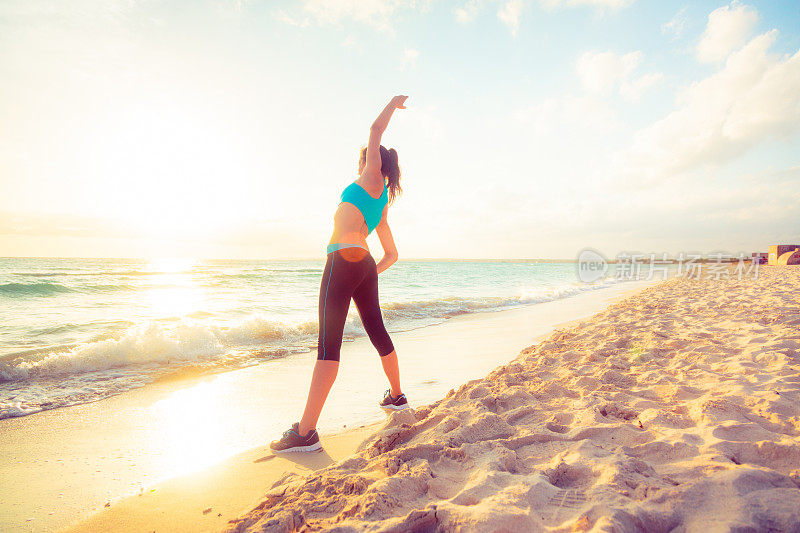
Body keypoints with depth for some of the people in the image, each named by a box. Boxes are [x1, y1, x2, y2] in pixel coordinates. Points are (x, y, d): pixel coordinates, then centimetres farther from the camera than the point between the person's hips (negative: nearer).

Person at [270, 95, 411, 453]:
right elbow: (392, 254, 30)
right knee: (377, 332, 20)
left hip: (346, 259, -9)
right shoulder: (381, 206, 28)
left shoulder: (373, 181, 7)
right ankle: (396, 396, 37)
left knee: (328, 342, -14)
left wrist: (394, 102, 25)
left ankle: (306, 432, -15)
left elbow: (375, 130, 9)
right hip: (365, 266, 10)